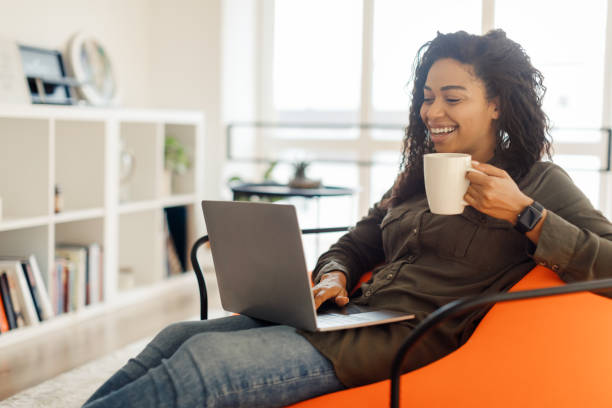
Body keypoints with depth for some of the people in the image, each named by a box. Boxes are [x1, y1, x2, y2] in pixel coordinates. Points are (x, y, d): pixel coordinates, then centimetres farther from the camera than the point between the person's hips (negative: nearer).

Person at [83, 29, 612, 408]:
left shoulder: (539, 182, 1)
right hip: (358, 315, 7)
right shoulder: (420, 174, 21)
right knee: (178, 336, -7)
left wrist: (523, 211, -15)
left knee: (202, 362, -21)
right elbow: (355, 243, 25)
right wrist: (332, 276, 3)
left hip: (410, 340, -7)